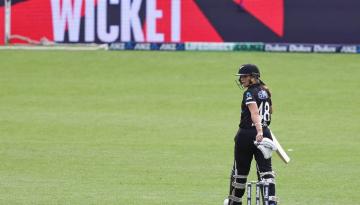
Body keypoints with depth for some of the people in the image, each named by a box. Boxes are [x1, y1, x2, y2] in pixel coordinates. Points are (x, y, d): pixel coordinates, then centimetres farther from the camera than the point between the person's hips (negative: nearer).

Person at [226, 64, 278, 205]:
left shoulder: (250, 93, -13)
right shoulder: (265, 92, 12)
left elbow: (255, 113, -28)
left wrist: (259, 132, -41)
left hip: (247, 134, -7)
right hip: (265, 134, 7)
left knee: (240, 171, 10)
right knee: (266, 169, -1)